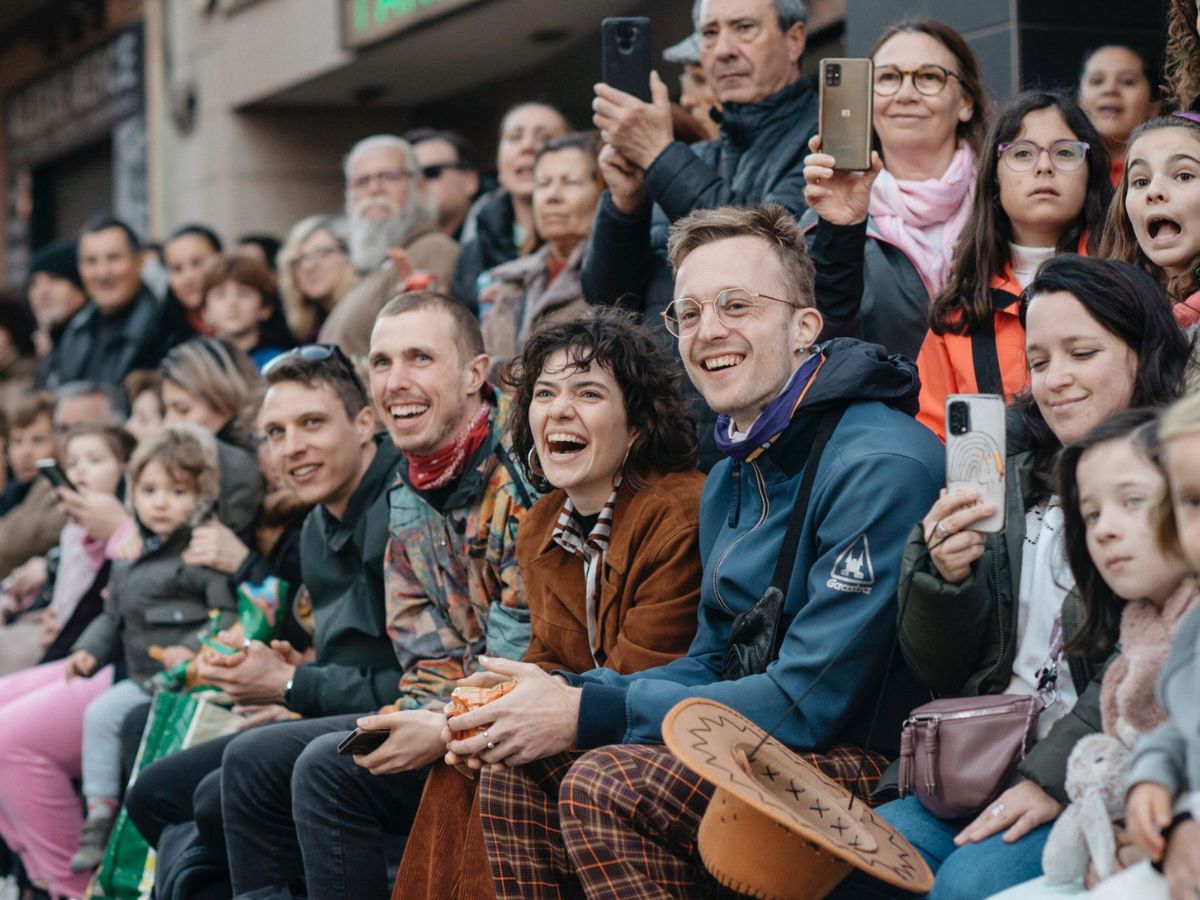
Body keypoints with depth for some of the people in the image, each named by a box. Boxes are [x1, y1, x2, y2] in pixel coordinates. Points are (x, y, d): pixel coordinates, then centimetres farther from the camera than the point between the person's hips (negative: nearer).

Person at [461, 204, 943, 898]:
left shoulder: (879, 466, -18)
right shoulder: (732, 481, 13)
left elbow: (809, 700, -22)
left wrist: (589, 714, -18)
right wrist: (564, 693, -3)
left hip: (882, 763, -9)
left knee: (605, 784, -25)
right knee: (519, 771, -2)